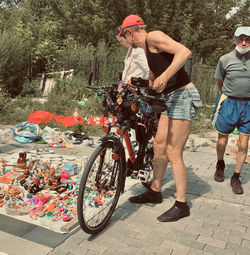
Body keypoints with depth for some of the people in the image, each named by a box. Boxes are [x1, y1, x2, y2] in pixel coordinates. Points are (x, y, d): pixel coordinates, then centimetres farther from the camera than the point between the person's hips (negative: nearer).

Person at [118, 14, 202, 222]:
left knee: (173, 153, -8)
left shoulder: (154, 37, -9)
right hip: (172, 98, 10)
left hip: (184, 96, -10)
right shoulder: (147, 50, 20)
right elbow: (152, 82, 25)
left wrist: (165, 76, -32)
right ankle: (155, 192, 26)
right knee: (159, 146, 12)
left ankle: (181, 205, 5)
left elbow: (184, 51, -24)